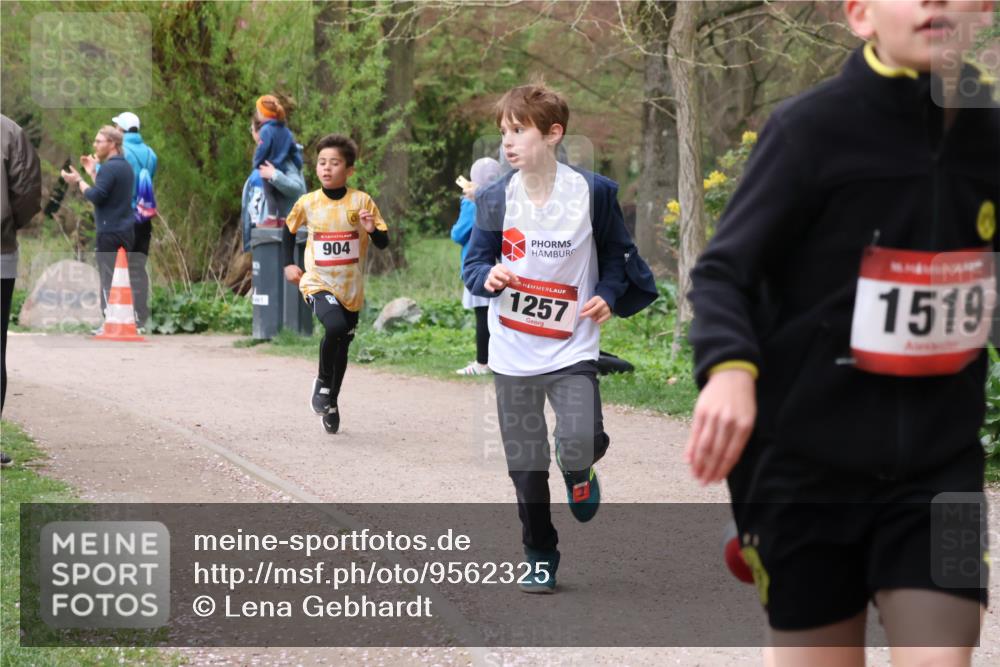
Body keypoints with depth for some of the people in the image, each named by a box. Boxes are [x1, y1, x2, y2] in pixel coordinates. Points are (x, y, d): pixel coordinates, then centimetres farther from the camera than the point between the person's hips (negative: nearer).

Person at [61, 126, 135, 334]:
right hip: (126, 230, 9)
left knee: (108, 279, -5)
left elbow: (96, 196, -20)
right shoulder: (125, 166, 15)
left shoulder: (110, 167, -15)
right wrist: (92, 173, 21)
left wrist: (78, 181, -7)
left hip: (111, 233, -9)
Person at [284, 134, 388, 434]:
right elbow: (289, 229, 15)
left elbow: (383, 243, -3)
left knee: (342, 347, 12)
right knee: (336, 326, -30)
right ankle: (322, 382, -5)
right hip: (317, 283, -2)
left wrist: (372, 229, -24)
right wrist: (288, 264, 6)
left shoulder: (361, 201, -7)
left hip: (351, 288, 2)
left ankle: (331, 402, 36)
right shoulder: (307, 203, -5)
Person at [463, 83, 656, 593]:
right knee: (526, 466, 6)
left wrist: (608, 294, -12)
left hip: (572, 349, -2)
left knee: (581, 444, -22)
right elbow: (473, 265, 2)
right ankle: (540, 558, 22)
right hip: (512, 354, 2)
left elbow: (616, 252, 6)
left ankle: (580, 472, 16)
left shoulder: (592, 192, -7)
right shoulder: (495, 199, -3)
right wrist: (488, 276, -20)